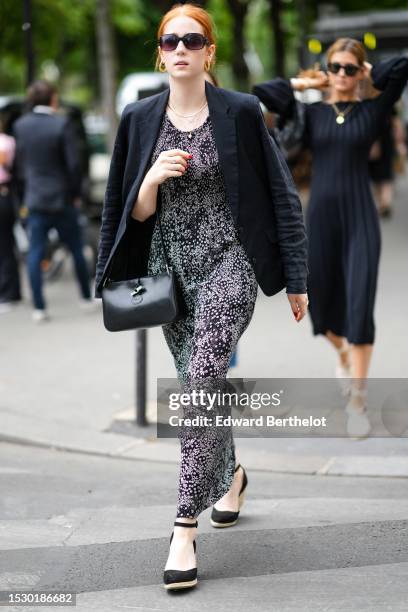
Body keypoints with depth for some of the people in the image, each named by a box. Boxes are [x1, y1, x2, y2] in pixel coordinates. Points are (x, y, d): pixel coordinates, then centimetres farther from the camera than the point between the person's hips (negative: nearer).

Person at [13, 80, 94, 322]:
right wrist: (76, 193, -2)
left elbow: (20, 162, 6)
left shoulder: (21, 125, 0)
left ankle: (39, 308, 0)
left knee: (35, 254, 4)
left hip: (35, 199, 3)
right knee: (76, 250, 12)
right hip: (62, 199, -3)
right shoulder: (61, 124, -13)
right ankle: (87, 298, 21)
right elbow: (74, 163, -14)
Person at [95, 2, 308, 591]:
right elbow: (133, 213, 7)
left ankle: (186, 526, -15)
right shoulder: (140, 118, 4)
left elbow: (281, 196, -1)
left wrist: (297, 278, -2)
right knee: (199, 386, 14)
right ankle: (229, 472, 43)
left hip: (228, 262, -4)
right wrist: (154, 176, -15)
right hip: (169, 267, 4)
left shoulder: (240, 112, -4)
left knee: (201, 379, -19)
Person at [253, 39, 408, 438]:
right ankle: (343, 356, 44)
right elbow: (261, 92, -4)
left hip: (360, 219, -2)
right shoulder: (310, 113, 7)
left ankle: (357, 401, -7)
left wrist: (371, 74, 7)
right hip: (320, 216, 2)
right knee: (322, 303, 10)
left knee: (360, 307, -10)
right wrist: (306, 83, 6)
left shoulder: (372, 110, 4)